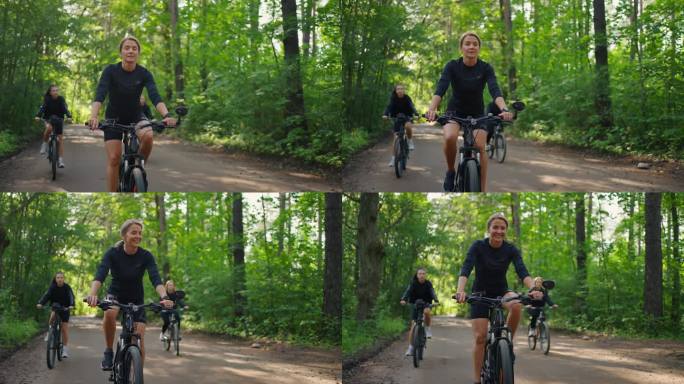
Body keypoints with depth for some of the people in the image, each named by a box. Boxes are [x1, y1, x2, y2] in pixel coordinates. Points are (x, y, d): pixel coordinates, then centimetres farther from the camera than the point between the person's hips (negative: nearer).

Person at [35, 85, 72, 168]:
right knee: (49, 128, -35)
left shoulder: (61, 99, -13)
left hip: (59, 119, 1)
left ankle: (61, 160, -9)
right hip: (48, 119, -1)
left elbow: (65, 109, -25)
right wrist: (38, 116, -45)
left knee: (60, 138, -10)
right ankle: (44, 144, -11)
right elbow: (42, 107, -27)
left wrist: (69, 116, -44)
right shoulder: (47, 99, -14)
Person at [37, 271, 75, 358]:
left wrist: (72, 305, -48)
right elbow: (46, 295, -24)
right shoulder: (52, 287, -11)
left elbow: (71, 296, -26)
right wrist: (40, 303, -42)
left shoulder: (67, 287, -14)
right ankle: (50, 332, -9)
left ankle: (65, 348, 2)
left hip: (65, 309, -1)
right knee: (52, 316, -32)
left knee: (64, 329, -5)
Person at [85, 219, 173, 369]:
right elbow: (100, 274, -34)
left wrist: (164, 297, -49)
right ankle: (109, 351, -16)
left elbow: (155, 279, -29)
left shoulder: (145, 256, -17)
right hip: (115, 295, -1)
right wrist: (92, 294, -54)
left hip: (136, 299, 1)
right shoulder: (113, 253, -20)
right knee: (109, 313, -36)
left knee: (139, 341, -10)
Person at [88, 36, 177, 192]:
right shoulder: (111, 71, -18)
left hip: (135, 116, 1)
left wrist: (166, 115, -46)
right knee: (114, 158, -12)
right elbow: (100, 95, -30)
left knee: (148, 136, -30)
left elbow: (155, 97, -27)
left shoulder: (144, 74, -14)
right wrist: (94, 116, -49)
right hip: (114, 118, -1)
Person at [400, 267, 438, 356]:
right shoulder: (413, 283, -11)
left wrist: (436, 300, -44)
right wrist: (403, 300, -45)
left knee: (426, 312, -37)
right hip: (415, 304, 0)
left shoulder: (428, 284, -10)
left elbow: (432, 293, -23)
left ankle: (428, 328, -11)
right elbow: (408, 291, -25)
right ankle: (411, 347, 1)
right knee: (413, 325, -7)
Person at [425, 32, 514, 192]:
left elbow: (495, 90, -29)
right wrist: (432, 109, -50)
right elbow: (440, 88, -31)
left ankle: (483, 189, -8)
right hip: (455, 111, -1)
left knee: (480, 147, -18)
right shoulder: (452, 66, -17)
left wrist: (504, 109, -50)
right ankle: (450, 171, -5)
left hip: (477, 113, 1)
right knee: (450, 138, -31)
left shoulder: (485, 68, -15)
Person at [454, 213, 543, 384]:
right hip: (481, 293, -1)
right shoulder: (478, 246, -17)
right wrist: (460, 290, -49)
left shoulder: (511, 250, -11)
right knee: (480, 337, -13)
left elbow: (522, 271, -24)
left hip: (501, 291, 1)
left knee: (516, 304, -33)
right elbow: (466, 268, -29)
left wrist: (533, 288, -45)